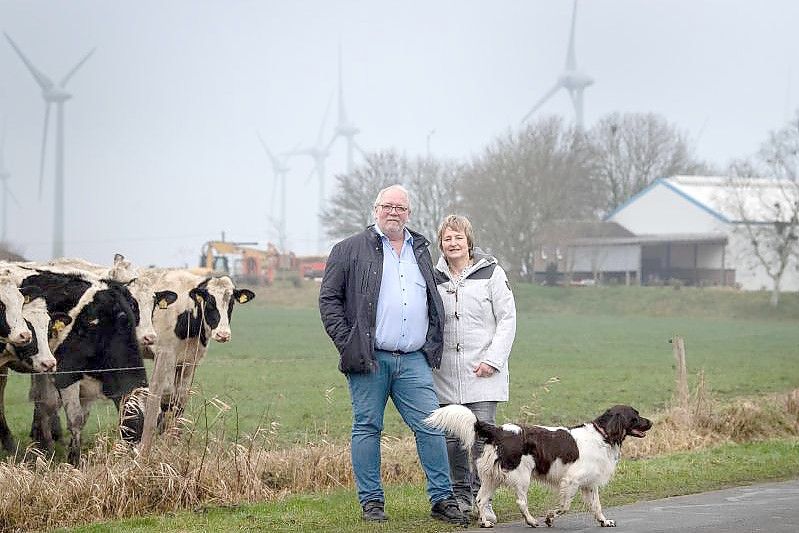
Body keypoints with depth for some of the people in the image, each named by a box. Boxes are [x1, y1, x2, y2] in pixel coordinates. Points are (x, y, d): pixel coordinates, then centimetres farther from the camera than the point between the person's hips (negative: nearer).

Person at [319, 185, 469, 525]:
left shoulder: (421, 252, 18)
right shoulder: (351, 250, 3)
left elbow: (434, 304, 28)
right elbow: (328, 299, 1)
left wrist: (433, 344, 17)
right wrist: (346, 342, -7)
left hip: (414, 361, 4)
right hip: (370, 359, -3)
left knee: (431, 426, -3)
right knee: (367, 427, 2)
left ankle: (442, 499, 2)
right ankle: (371, 502, 9)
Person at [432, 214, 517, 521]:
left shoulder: (490, 273, 1)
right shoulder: (434, 278, 10)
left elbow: (507, 319, 0)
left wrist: (492, 359, -9)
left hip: (482, 372, -3)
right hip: (446, 375, 3)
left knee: (483, 436, -8)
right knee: (451, 439, 3)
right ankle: (460, 495, 15)